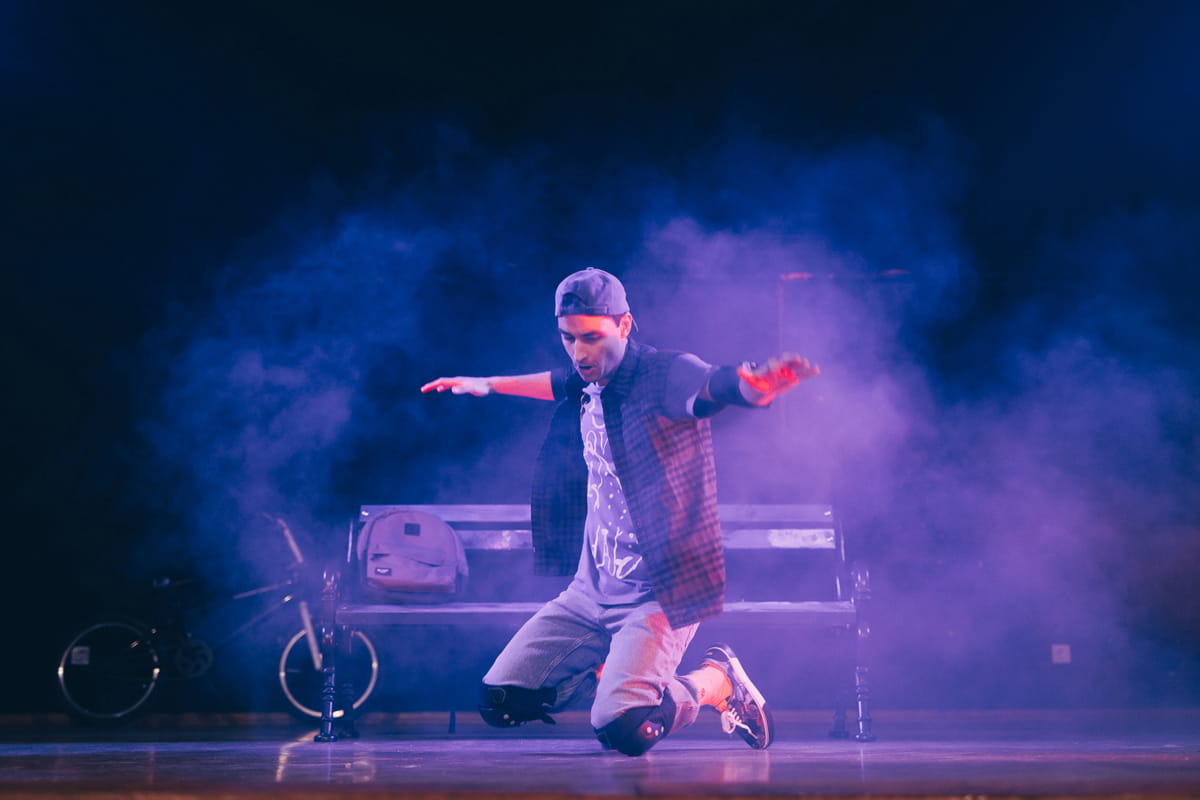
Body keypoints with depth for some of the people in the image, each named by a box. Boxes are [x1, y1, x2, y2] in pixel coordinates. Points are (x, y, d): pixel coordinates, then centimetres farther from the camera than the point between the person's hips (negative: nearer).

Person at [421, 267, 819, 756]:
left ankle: (716, 681, 6)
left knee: (622, 730, -24)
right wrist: (487, 384, 42)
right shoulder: (589, 384, 6)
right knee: (499, 703, 4)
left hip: (658, 595, -8)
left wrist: (762, 385, -62)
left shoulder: (666, 376, -16)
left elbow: (719, 385, -38)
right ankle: (621, 678, 24)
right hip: (591, 591, 8)